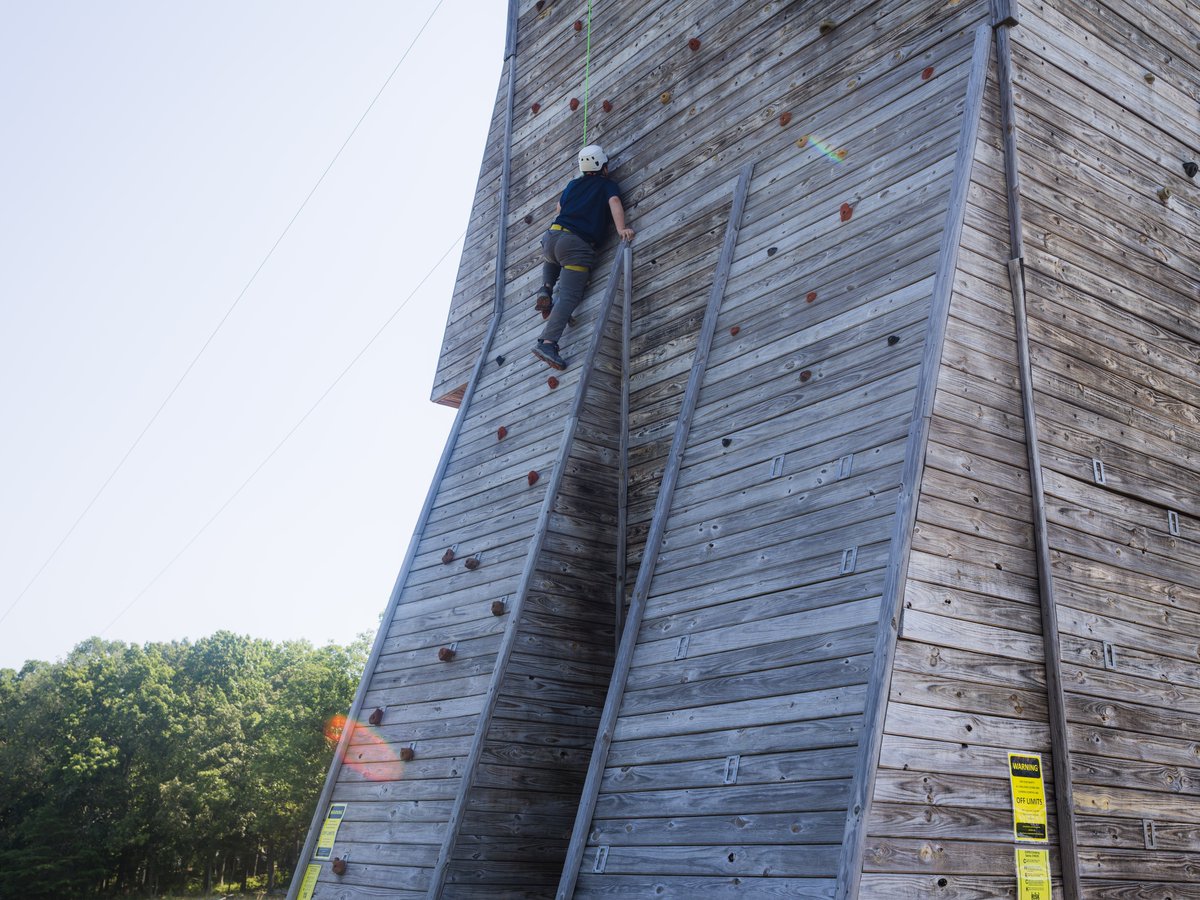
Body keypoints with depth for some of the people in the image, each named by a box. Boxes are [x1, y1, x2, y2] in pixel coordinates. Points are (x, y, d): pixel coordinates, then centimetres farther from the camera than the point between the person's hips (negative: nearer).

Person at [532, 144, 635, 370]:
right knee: (569, 297, -12)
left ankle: (545, 290, 14)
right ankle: (547, 342, -30)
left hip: (553, 236, 5)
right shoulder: (608, 185, 12)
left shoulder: (573, 184, 25)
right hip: (578, 246, -5)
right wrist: (621, 229, -20)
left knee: (551, 261, 42)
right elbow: (614, 203, -9)